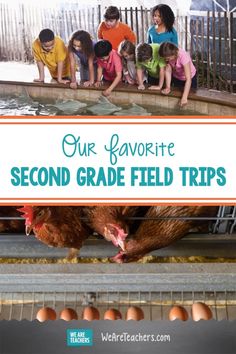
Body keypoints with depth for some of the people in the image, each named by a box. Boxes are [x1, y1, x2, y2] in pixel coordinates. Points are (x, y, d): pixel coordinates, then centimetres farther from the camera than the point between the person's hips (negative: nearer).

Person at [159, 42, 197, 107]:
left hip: (191, 77, -4)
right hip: (176, 77, 4)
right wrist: (168, 87, -38)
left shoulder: (183, 56, -39)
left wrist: (184, 97, -50)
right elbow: (168, 71, -23)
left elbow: (188, 79, -43)